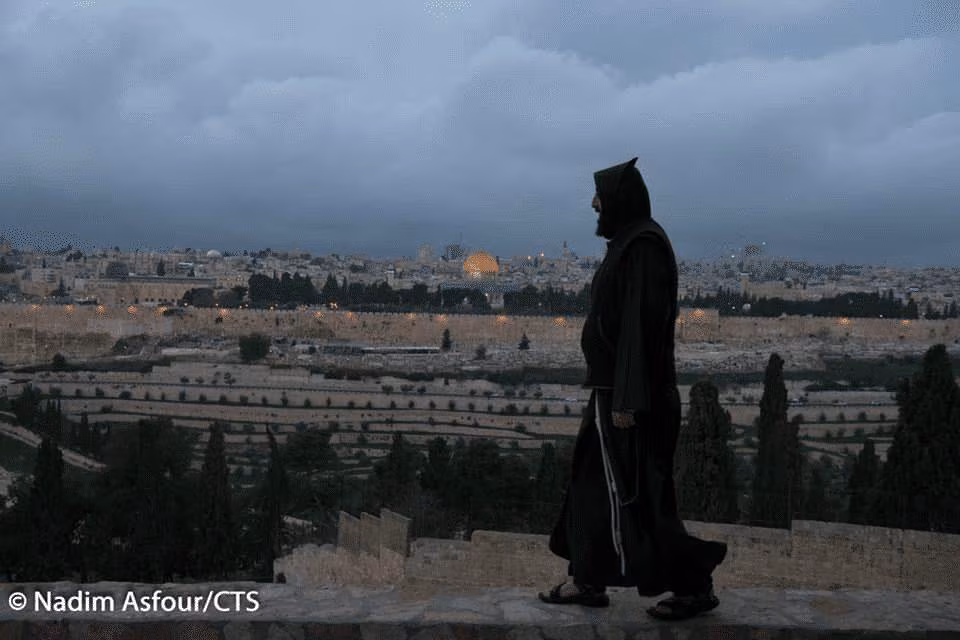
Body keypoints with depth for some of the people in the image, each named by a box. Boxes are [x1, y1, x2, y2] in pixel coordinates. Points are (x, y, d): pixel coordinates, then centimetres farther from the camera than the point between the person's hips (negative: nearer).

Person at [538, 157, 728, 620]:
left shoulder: (643, 246, -18)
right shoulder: (631, 244, 14)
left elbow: (641, 324, -24)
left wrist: (626, 398, -25)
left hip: (627, 387, -11)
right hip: (618, 384, 11)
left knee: (631, 491, -4)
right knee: (595, 480, 14)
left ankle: (695, 585, 5)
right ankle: (589, 581, 21)